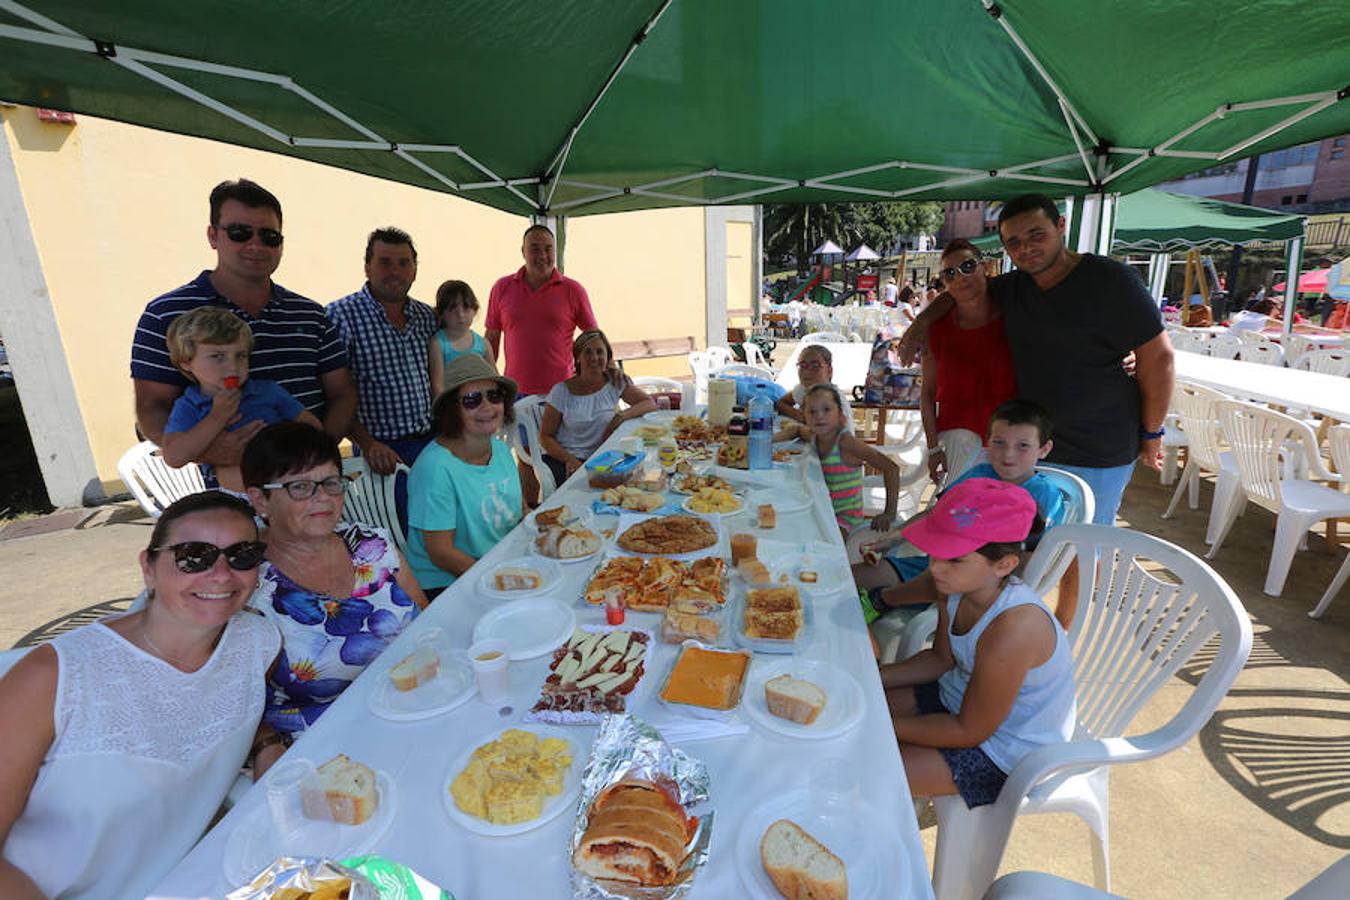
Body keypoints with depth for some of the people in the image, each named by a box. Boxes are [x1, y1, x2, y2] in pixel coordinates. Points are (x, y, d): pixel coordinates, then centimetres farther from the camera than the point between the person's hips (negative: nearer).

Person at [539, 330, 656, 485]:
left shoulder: (616, 383, 4)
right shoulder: (562, 391, -1)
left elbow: (650, 403, 3)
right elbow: (546, 436, -1)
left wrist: (621, 416, -16)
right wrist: (570, 460, -18)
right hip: (563, 459, -2)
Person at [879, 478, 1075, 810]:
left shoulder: (1012, 629, -37)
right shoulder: (960, 587, -13)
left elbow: (969, 731, -25)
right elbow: (941, 659, 5)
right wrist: (874, 678, -7)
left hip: (1004, 750, -7)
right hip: (960, 696, 8)